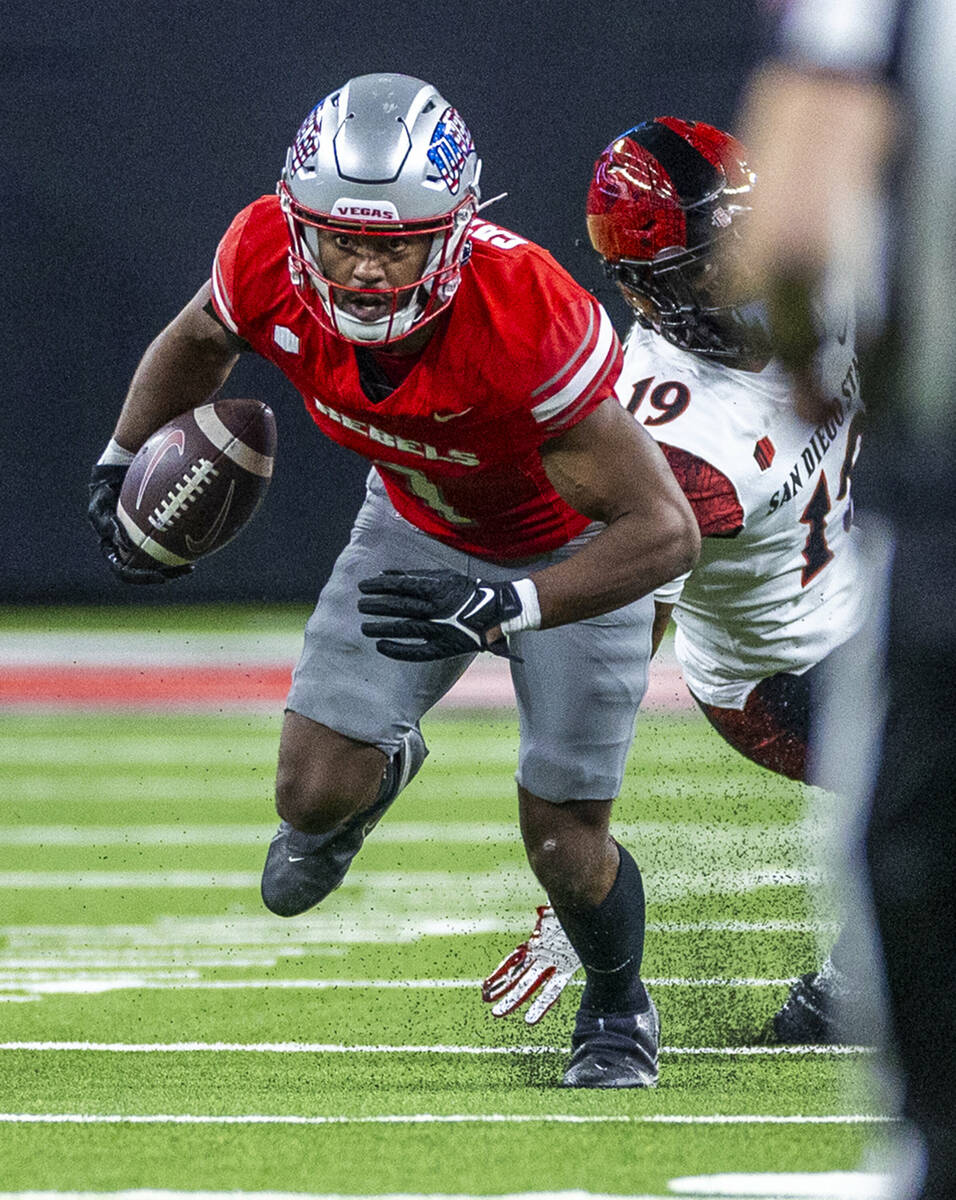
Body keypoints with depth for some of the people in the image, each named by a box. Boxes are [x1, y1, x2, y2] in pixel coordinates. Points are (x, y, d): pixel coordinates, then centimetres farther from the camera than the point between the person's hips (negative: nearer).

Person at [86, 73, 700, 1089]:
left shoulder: (524, 313, -44)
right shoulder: (269, 263, -30)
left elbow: (664, 532, -39)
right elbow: (197, 340, -1)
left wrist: (504, 610, -49)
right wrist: (122, 461, -5)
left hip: (571, 549, -4)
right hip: (419, 523, 4)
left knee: (562, 840, 0)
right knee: (313, 794, -5)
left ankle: (618, 1009, 34)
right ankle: (377, 769, 34)